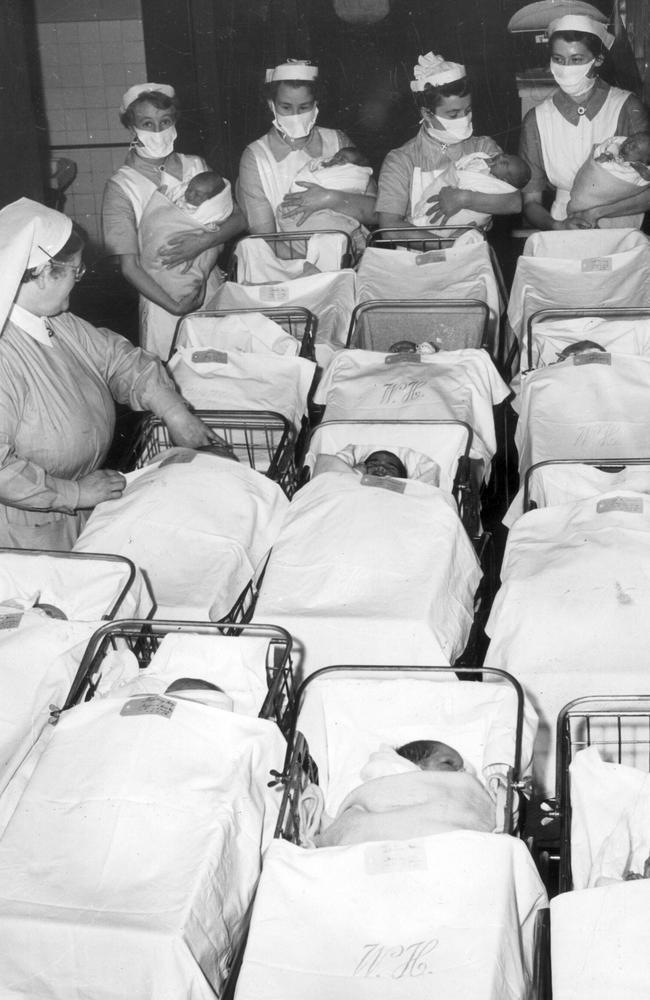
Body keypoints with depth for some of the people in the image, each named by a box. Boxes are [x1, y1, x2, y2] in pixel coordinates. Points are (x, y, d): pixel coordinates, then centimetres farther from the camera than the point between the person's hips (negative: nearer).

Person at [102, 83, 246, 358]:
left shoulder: (196, 166, 5)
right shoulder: (121, 186, -7)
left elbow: (239, 219, 2)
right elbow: (130, 267, -11)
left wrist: (203, 242, -17)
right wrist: (175, 307, -21)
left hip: (211, 290, 4)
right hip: (162, 299, -3)